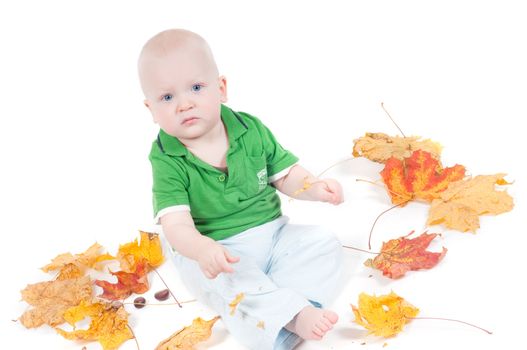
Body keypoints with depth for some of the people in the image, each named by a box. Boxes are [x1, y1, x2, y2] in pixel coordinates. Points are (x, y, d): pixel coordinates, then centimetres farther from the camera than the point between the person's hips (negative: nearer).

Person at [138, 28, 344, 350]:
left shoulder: (251, 130, -3)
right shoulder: (167, 162, -14)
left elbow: (285, 174, 6)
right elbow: (176, 225, -23)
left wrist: (314, 187, -17)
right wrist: (202, 249, -45)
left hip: (272, 232, 5)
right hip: (215, 251, -4)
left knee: (323, 242, -13)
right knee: (229, 281, -34)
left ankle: (268, 310, -26)